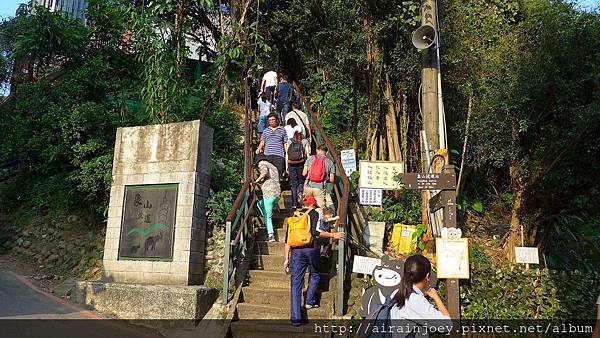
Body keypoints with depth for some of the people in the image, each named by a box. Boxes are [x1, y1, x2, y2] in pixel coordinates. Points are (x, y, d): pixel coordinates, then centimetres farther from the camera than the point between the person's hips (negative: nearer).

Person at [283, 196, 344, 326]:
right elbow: (315, 232, -13)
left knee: (296, 283, 2)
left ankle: (295, 318, -1)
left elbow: (288, 239, 13)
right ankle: (309, 301, 20)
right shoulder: (314, 214, 4)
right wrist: (333, 235, -4)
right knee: (314, 275, 27)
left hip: (296, 251, 3)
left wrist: (287, 258, 15)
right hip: (312, 249, -3)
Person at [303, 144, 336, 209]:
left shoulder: (310, 158, 8)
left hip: (308, 186, 2)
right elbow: (332, 180, 4)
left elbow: (304, 173, 3)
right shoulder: (330, 162, 6)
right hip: (320, 188, -1)